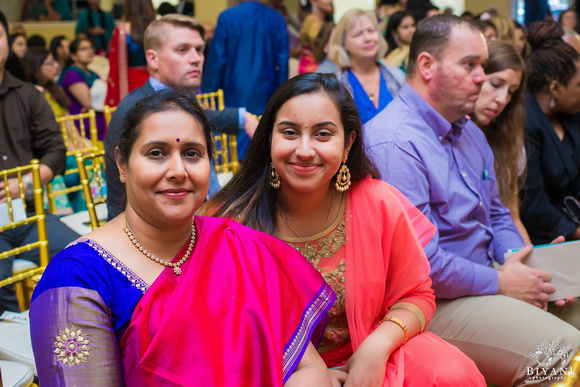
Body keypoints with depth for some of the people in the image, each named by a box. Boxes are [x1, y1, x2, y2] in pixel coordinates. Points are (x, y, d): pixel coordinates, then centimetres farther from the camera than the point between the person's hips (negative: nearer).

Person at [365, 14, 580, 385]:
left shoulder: (470, 132, 14)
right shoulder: (393, 143, -20)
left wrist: (516, 260, 2)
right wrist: (500, 282, -13)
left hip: (488, 278, 10)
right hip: (434, 300, -10)